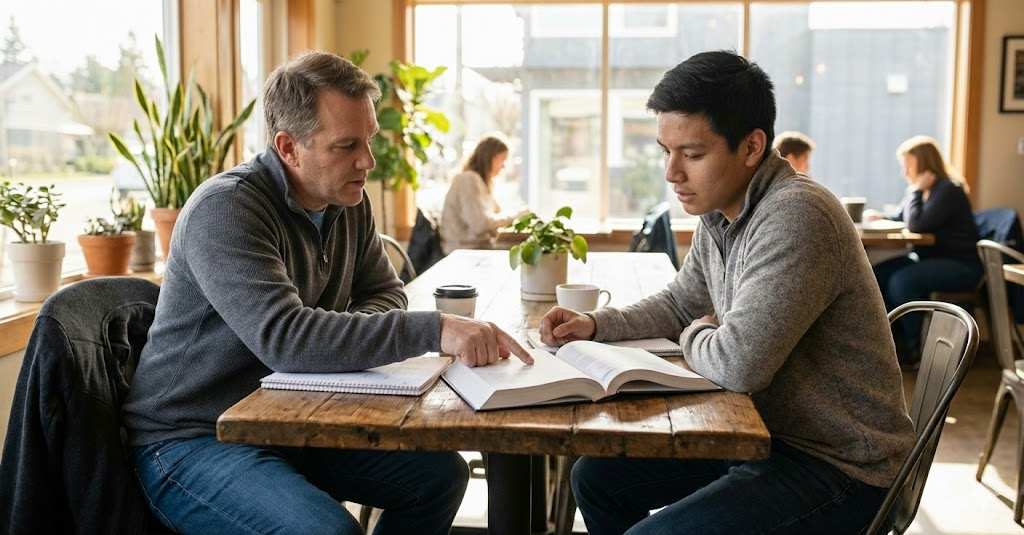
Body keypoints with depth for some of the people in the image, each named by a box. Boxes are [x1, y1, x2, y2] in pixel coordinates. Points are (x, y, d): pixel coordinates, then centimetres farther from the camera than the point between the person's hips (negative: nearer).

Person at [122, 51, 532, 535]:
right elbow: (284, 337, -35)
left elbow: (384, 292, 10)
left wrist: (351, 335, -15)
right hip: (191, 441, -7)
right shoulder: (225, 209, -23)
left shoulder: (348, 203, 0)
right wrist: (434, 329, -40)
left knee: (439, 474, -2)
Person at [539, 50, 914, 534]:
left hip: (839, 469, -9)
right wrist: (594, 324, 2)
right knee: (596, 476, 12)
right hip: (770, 435, 9)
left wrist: (693, 337, -9)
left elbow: (739, 363, -32)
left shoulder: (794, 217, -27)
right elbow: (679, 304, 17)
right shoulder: (719, 211, 2)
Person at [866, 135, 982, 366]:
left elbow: (916, 225, -26)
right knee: (877, 275, -8)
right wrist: (879, 215, 2)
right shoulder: (924, 189, 10)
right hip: (930, 258, 9)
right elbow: (900, 215, 23)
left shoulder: (948, 190, -18)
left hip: (961, 266, -9)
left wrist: (915, 190, -17)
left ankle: (916, 348, -14)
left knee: (900, 281, -28)